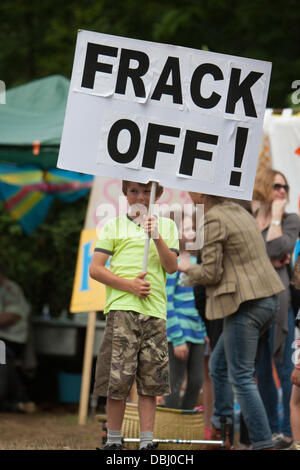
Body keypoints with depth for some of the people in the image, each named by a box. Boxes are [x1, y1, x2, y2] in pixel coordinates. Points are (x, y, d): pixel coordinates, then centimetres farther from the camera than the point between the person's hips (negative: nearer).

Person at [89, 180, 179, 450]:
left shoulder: (166, 226, 17)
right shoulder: (114, 226, 11)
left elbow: (171, 267, 6)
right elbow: (95, 269, 4)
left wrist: (157, 238, -8)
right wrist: (129, 285, -8)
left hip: (155, 309, 2)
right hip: (122, 307, -2)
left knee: (151, 379, -1)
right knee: (118, 378, -8)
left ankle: (147, 440, 1)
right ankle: (113, 440, -1)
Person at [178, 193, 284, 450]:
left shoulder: (214, 220, -12)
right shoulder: (240, 211, 16)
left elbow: (211, 273, -13)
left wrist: (188, 268, 6)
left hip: (245, 304, -10)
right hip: (268, 300, 10)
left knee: (242, 378, -6)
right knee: (219, 364, 21)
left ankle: (264, 444, -9)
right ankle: (221, 430, 24)